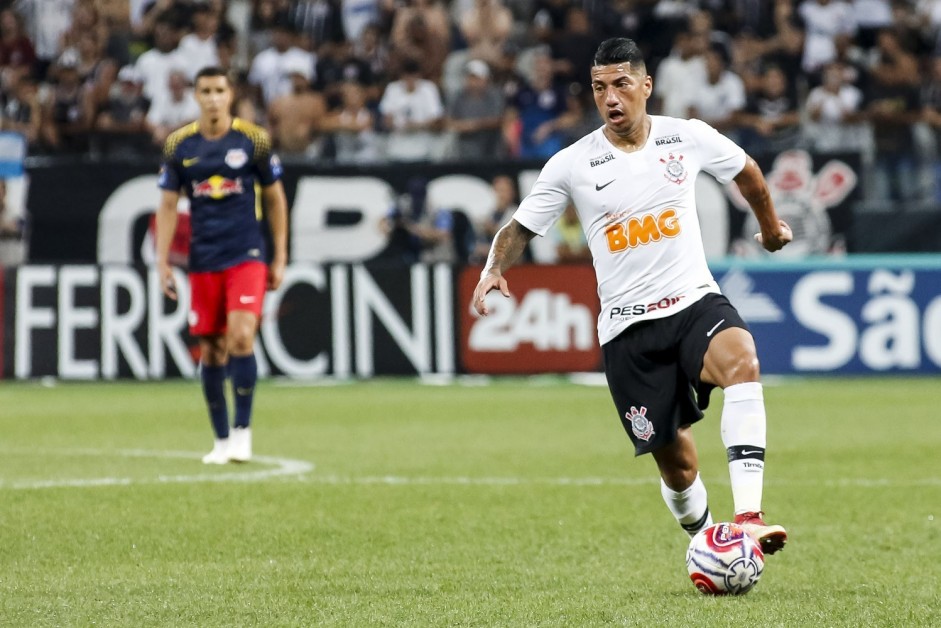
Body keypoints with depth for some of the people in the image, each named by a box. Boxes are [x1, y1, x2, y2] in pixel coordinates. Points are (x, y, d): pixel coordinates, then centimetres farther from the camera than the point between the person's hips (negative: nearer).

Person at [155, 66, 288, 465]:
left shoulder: (253, 140, -1)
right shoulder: (178, 145, 3)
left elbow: (275, 199, 7)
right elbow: (167, 206, 7)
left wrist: (280, 259, 6)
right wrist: (162, 263, 1)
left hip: (246, 256, -2)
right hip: (203, 261, 2)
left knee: (241, 338, -18)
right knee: (211, 352, 5)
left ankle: (243, 430, -7)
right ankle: (221, 440, 17)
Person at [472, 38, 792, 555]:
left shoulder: (688, 138, 2)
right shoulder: (572, 164, -2)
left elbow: (746, 173, 21)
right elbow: (521, 226, 4)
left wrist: (771, 227, 36)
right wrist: (494, 269, -17)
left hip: (695, 301, 0)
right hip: (628, 325, 0)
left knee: (742, 359, -34)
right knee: (676, 464, 0)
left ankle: (748, 519, -42)